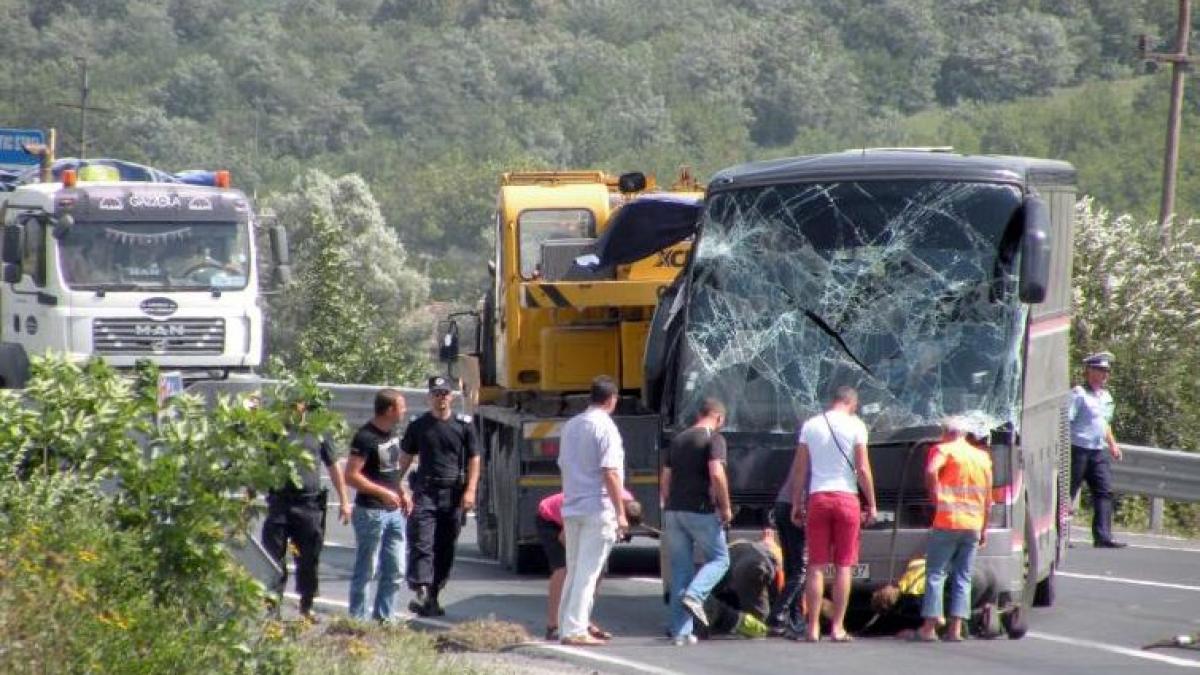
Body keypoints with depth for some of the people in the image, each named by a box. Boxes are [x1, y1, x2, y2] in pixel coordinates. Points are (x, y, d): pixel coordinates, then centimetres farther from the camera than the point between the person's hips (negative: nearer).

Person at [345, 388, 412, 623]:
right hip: (371, 512, -8)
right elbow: (351, 475, -21)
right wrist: (383, 492, -22)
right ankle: (357, 619, 7)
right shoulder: (365, 437, -16)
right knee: (366, 570, 0)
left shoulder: (391, 433, 10)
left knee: (395, 571, 9)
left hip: (394, 511, 8)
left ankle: (383, 617, 18)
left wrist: (402, 492, 10)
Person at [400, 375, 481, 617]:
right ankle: (419, 591, -25)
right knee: (421, 543, -15)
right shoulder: (418, 426, 8)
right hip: (425, 492, -1)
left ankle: (433, 596, 13)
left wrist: (470, 490, -3)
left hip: (453, 495, 1)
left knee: (445, 549, 5)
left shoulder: (464, 425, 7)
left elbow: (474, 459, 7)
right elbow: (406, 458, 13)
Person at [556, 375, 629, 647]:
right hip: (598, 510, -7)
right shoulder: (605, 427, -11)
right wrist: (621, 512, -15)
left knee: (574, 571, 14)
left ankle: (566, 628, 16)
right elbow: (610, 473, -16)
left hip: (571, 509, 7)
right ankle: (576, 630, -9)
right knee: (588, 572, -6)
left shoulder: (571, 426, 12)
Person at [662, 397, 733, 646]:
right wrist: (726, 507, -9)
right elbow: (716, 474, -18)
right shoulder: (714, 439, -5)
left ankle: (680, 631, 4)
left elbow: (665, 479, 16)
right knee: (719, 558, 10)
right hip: (701, 511, -6)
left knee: (680, 568, 7)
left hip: (674, 511, 6)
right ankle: (694, 595, -16)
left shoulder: (678, 440, 16)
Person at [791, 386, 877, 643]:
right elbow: (863, 470, -5)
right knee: (843, 566, 2)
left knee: (816, 566, 3)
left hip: (817, 497, 2)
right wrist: (871, 505, 2)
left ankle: (813, 628, -1)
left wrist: (796, 504, 11)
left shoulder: (810, 425, 6)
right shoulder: (855, 426, -2)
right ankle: (837, 628, 0)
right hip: (846, 497, -2)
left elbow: (799, 469, 6)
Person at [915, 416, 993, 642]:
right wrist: (984, 528, 23)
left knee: (936, 573, 1)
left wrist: (935, 495, -9)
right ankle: (956, 628, 1)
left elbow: (931, 471, -23)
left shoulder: (944, 450, -1)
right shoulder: (982, 457, 15)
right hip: (973, 525, 4)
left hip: (947, 522, -4)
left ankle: (929, 627, -3)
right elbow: (987, 497, 17)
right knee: (963, 577, 7)